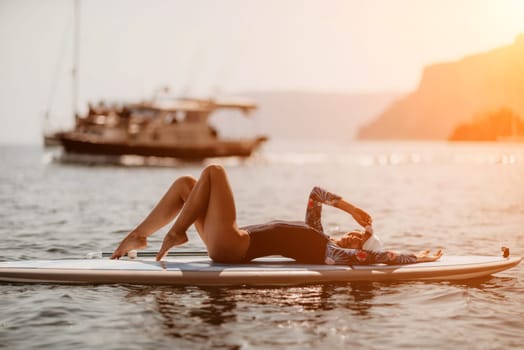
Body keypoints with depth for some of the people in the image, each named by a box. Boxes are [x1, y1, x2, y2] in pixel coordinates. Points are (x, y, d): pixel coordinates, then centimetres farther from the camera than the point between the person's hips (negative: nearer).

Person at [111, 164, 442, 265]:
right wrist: (349, 207, 15)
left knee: (214, 172, -10)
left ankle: (177, 232, -5)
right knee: (186, 183, 11)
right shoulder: (320, 238, 12)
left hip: (232, 247, -9)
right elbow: (316, 193, 22)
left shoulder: (335, 254, -12)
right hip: (231, 244, 9)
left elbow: (383, 257, -24)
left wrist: (418, 259, -13)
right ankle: (138, 236, 11)